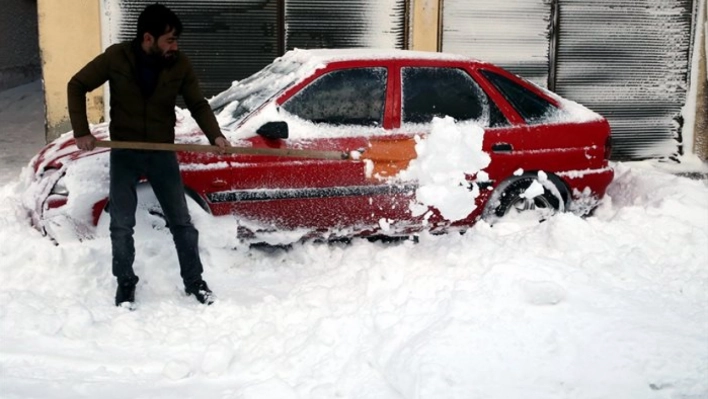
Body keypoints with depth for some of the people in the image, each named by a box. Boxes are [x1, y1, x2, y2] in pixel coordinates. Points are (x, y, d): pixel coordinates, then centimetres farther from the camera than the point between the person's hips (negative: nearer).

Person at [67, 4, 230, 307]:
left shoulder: (179, 64, -9)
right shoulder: (116, 57, -12)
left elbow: (198, 104, -1)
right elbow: (77, 86, -2)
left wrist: (215, 136, -18)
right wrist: (81, 132, -8)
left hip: (162, 153, 1)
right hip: (124, 154, -1)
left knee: (181, 222, 6)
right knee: (121, 225, 4)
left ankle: (194, 282, 20)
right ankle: (125, 283, 22)